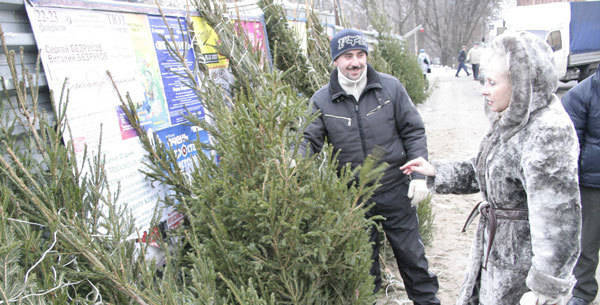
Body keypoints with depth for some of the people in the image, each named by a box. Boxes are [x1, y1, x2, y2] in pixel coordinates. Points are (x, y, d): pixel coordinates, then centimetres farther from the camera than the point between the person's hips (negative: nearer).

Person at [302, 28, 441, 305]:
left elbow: (413, 132, 0)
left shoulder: (390, 87, -5)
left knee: (411, 252, 13)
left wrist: (419, 175, -5)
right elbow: (309, 141, -3)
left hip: (395, 191, 0)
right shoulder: (322, 100, -5)